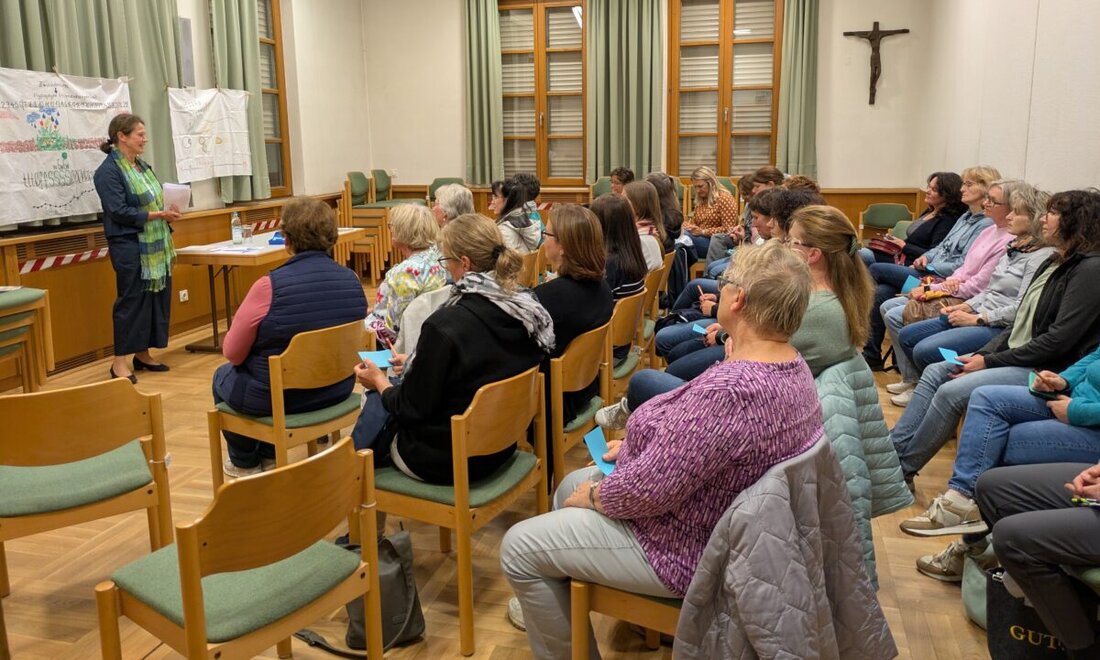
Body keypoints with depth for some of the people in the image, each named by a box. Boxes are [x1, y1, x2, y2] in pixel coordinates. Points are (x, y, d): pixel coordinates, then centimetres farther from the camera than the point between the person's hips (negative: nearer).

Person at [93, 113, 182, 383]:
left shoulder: (142, 165, 14)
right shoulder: (108, 171, -10)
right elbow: (120, 212, -18)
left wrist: (169, 213, -1)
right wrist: (158, 215, -18)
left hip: (155, 246, 8)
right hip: (130, 247, -8)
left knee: (157, 298, 9)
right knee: (131, 300, -4)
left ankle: (143, 354, 20)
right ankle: (120, 362, 5)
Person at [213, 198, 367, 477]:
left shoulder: (270, 286, -24)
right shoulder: (352, 280, -8)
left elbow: (233, 353, -13)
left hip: (277, 398, -5)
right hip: (337, 391, 5)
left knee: (222, 376, 28)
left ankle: (245, 462, 41)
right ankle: (269, 456, 43)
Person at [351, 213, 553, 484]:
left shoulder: (445, 325, -28)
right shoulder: (529, 309, -7)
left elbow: (412, 409, -18)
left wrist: (380, 382, 3)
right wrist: (414, 364, 16)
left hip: (446, 461, -7)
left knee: (377, 401, 19)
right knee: (384, 399, 23)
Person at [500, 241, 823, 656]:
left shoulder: (729, 389, -36)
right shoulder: (793, 365, -3)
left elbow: (649, 489, -29)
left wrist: (592, 496, -10)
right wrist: (638, 445, 4)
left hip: (688, 546, -10)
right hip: (722, 520, 10)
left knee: (519, 548, -1)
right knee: (570, 485, 24)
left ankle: (566, 649, 23)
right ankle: (547, 608, 41)